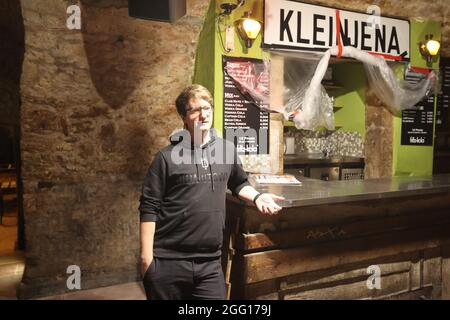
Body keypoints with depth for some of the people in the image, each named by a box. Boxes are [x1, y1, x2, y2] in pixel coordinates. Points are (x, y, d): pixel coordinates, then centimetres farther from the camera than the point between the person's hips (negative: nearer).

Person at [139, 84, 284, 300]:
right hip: (168, 261, -2)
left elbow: (239, 183, 21)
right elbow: (149, 208, -6)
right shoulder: (168, 157, -7)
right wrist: (146, 255, -8)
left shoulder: (227, 149, 4)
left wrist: (257, 197, 1)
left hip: (209, 262, 3)